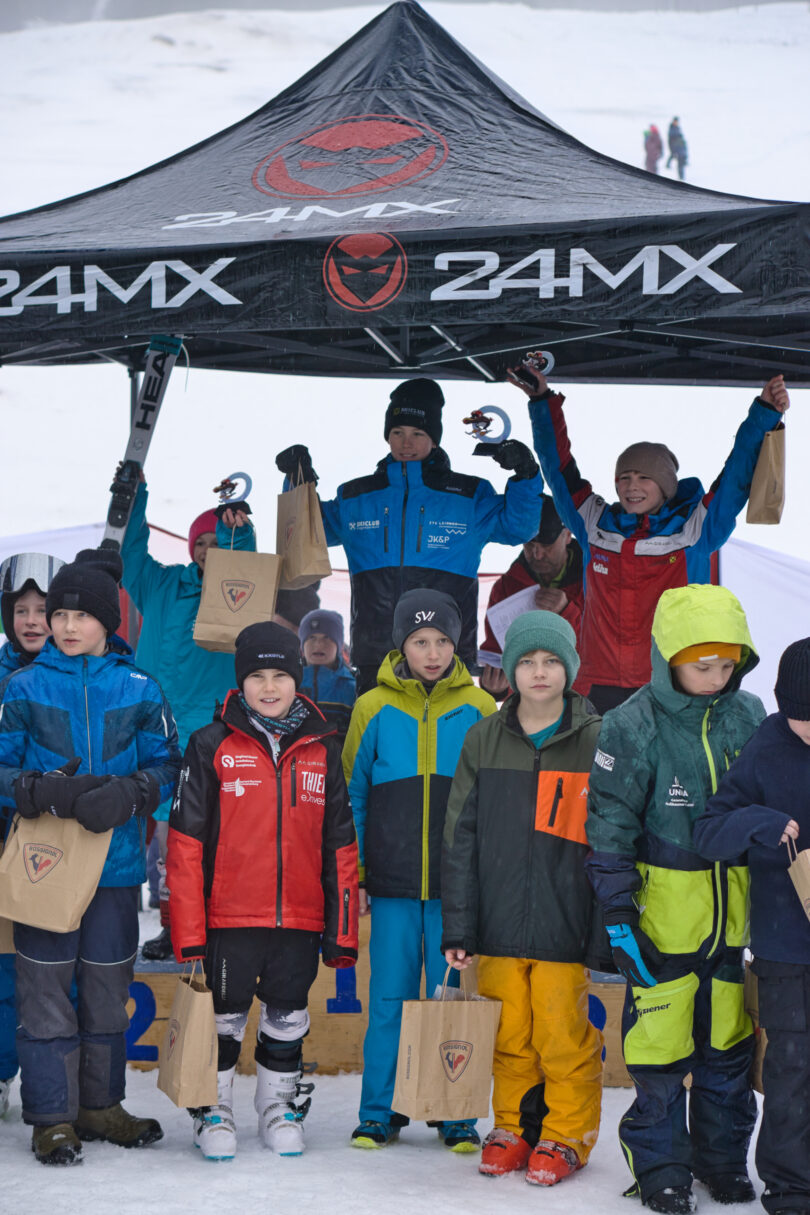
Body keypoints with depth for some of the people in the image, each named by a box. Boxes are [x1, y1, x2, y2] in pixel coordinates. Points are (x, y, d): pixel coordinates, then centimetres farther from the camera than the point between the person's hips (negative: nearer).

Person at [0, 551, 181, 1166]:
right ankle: (52, 1116, 4)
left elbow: (165, 765, 6)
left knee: (108, 988, 10)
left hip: (116, 861, 2)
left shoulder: (139, 691, 4)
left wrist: (126, 795, -14)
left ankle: (100, 1103, 24)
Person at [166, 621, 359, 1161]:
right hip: (229, 916, -2)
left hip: (300, 917, 2)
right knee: (223, 1016, 5)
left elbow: (340, 847, 10)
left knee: (287, 1020, 12)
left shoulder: (322, 751, 6)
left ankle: (281, 1108, 27)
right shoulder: (212, 747, -3)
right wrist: (189, 934, -9)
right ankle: (214, 1110, 21)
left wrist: (342, 932, 5)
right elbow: (186, 844, -4)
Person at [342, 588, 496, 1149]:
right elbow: (353, 797, 9)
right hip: (393, 886, 0)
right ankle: (380, 1114, 14)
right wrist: (353, 875, 4)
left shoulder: (479, 710, 3)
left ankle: (457, 1118, 12)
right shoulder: (374, 709, 3)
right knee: (390, 1001, 3)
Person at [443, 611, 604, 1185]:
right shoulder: (485, 741, 6)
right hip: (499, 922, 3)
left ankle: (567, 1135, 14)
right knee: (509, 1035, 8)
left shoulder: (596, 743, 0)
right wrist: (458, 927, 2)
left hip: (566, 921, -2)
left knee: (563, 1035, -2)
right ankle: (515, 1127, 24)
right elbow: (461, 838, 7)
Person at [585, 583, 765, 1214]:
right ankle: (660, 1163, 12)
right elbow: (610, 825, -9)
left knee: (729, 1041, 12)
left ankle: (723, 1155, 26)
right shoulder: (632, 727, -12)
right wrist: (619, 912, -12)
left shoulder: (748, 715, 3)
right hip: (664, 911, -4)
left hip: (732, 910, 4)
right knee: (661, 1043, -1)